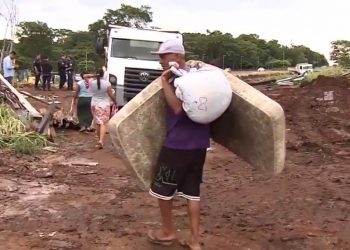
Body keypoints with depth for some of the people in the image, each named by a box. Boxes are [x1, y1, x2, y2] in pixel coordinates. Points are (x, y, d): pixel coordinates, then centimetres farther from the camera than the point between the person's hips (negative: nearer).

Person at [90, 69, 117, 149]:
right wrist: (115, 103, 4)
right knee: (104, 123, -1)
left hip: (95, 105, 3)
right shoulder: (107, 83, -13)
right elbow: (111, 95, -9)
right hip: (105, 105, -3)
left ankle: (100, 140, 23)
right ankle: (101, 140, -17)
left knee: (97, 122, 15)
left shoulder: (92, 83, -6)